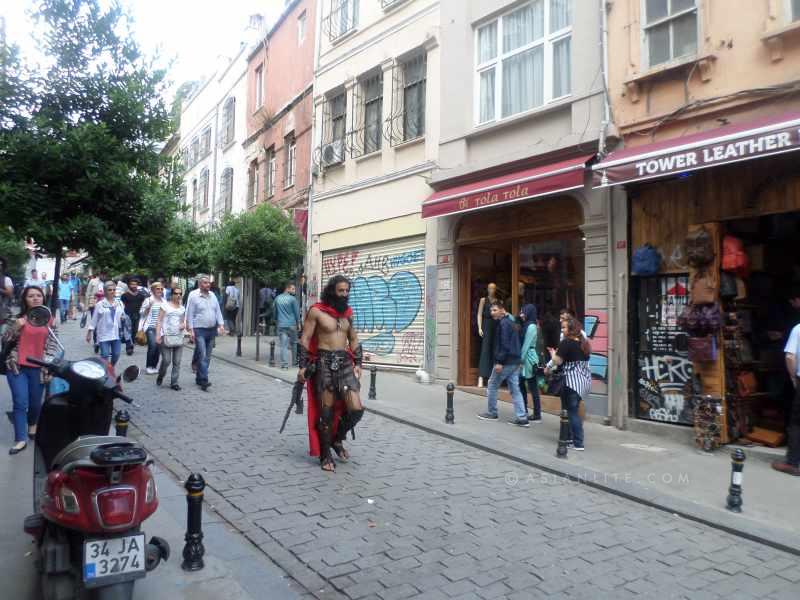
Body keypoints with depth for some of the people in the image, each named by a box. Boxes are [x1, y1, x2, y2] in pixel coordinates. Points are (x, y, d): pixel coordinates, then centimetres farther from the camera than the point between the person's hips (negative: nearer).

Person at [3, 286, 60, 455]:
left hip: (38, 368, 1)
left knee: (35, 403, 11)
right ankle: (21, 439, -1)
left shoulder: (49, 318, 4)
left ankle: (32, 425, 41)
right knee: (20, 403, -6)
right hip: (17, 366, -1)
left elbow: (52, 344, 6)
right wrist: (15, 326, -14)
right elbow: (5, 340, 3)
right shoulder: (19, 317, 2)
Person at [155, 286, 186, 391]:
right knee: (166, 361, -5)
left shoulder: (183, 308, 13)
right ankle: (160, 377, 22)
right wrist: (158, 335, -11)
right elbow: (159, 321, -2)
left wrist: (184, 325, 1)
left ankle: (174, 382, 10)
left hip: (179, 338, 4)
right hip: (166, 337, -4)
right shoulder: (165, 306, 1)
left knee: (177, 362, 3)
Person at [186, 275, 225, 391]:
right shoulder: (193, 296, -5)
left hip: (212, 330, 6)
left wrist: (221, 325, 4)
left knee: (207, 357, 9)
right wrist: (191, 330, -11)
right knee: (202, 356, -12)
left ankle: (199, 378, 20)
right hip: (199, 330, -6)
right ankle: (204, 381, -13)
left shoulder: (212, 296, 12)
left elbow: (218, 311, 15)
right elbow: (189, 314, -6)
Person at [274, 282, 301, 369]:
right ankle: (295, 361, 22)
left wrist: (276, 321, 27)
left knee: (283, 345, 0)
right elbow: (297, 312, -4)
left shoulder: (277, 299, 8)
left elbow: (274, 312, 16)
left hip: (281, 325, 3)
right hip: (292, 325, -3)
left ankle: (284, 364, -5)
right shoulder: (292, 299, -7)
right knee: (294, 343, 14)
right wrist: (298, 323, 4)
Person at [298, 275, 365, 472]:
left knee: (357, 409, -4)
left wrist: (358, 363, 10)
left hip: (345, 362, 5)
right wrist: (303, 366, -9)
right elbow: (305, 340, -3)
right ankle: (325, 456, 17)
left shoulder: (347, 313, 13)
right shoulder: (316, 311, -3)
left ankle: (337, 439, 23)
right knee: (326, 411, 1)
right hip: (324, 363, -4)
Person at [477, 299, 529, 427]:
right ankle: (522, 417, 3)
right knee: (515, 389, 7)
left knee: (492, 386, 7)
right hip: (515, 361, 9)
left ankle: (492, 413, 16)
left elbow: (504, 344, -20)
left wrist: (499, 361, -22)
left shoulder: (503, 323, -12)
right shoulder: (510, 322, 17)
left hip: (506, 361, -9)